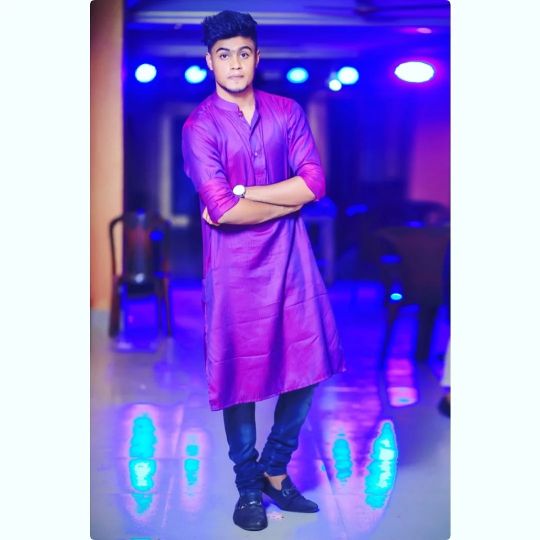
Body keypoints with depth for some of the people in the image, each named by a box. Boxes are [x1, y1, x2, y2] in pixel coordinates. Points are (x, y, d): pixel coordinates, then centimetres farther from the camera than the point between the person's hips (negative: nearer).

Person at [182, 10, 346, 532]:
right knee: (238, 375, 6)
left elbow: (314, 183, -6)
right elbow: (222, 209, -18)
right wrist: (286, 202, -8)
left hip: (289, 256, 4)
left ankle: (275, 470, 27)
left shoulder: (287, 112, 5)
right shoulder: (199, 126, -7)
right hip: (234, 265, -3)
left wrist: (242, 193, -13)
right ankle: (248, 484, 24)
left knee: (306, 366, 6)